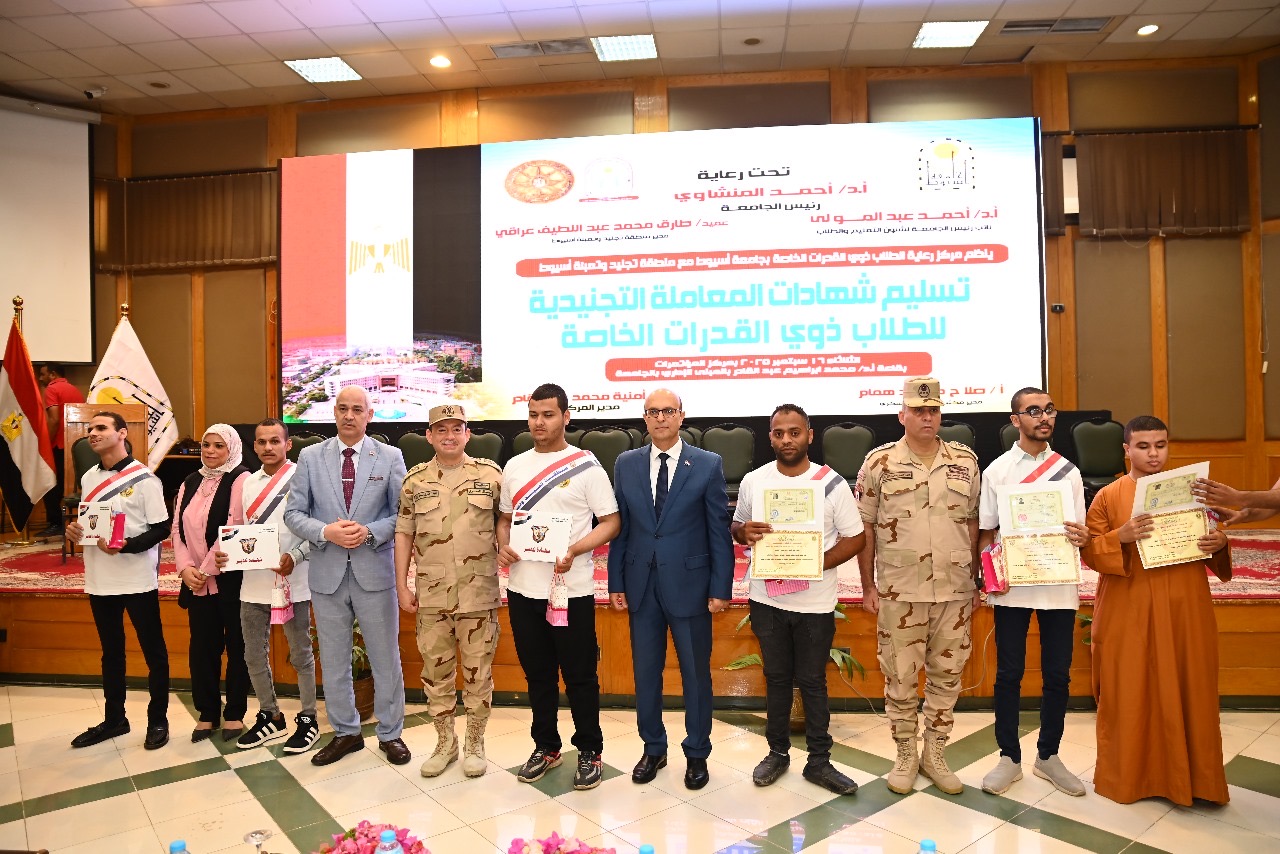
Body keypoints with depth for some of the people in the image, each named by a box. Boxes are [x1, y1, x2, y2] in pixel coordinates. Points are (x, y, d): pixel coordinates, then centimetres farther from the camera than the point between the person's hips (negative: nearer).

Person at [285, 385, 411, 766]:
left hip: (375, 571, -2)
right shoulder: (310, 457, 4)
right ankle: (345, 732, 32)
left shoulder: (390, 457, 0)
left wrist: (369, 531, -17)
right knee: (333, 660, 14)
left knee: (386, 659, 9)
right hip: (327, 573, 2)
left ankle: (390, 733, 25)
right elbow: (293, 513, 2)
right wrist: (326, 532, -15)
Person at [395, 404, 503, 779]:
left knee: (478, 670, 8)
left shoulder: (491, 473, -1)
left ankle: (475, 743, 25)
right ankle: (445, 742, 29)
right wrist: (402, 586, 4)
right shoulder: (415, 479, 4)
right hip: (432, 594, 2)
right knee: (436, 670, 12)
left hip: (479, 592, -1)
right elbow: (403, 534, 7)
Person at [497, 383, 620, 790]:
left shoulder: (586, 466, -5)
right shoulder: (514, 466, 9)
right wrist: (503, 545, -4)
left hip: (571, 588, -4)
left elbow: (611, 522, -5)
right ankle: (546, 746, 33)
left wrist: (574, 550, -20)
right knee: (537, 673, 16)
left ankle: (589, 751, 24)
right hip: (523, 587, 5)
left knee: (580, 676, 7)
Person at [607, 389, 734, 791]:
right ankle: (653, 748, 32)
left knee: (696, 672, 9)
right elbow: (619, 528, 6)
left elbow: (720, 531, -4)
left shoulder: (708, 464, -4)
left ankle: (697, 753, 28)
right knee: (645, 671, 13)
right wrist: (616, 582, 3)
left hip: (689, 583, -2)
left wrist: (721, 588, -7)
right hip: (641, 584, 3)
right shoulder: (626, 465, 4)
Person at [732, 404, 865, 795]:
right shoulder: (753, 481, 0)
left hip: (814, 601, -2)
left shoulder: (832, 483, -7)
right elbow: (736, 527, 11)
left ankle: (819, 761, 22)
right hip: (767, 598, 2)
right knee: (776, 678, 14)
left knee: (812, 681, 9)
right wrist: (744, 531, -14)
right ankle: (777, 752, 29)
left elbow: (855, 538, -4)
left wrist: (817, 564, -19)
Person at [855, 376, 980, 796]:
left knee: (946, 674, 12)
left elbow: (974, 523, 9)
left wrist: (977, 581, 8)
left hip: (954, 591, 3)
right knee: (900, 675, 8)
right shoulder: (879, 462, -4)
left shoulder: (965, 461, 4)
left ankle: (935, 753, 29)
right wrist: (868, 587, -2)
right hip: (899, 592, -2)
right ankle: (906, 754, 25)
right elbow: (864, 528, -1)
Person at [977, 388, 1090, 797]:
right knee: (1009, 674, 5)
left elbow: (1078, 533, 8)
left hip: (1059, 584, 2)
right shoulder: (996, 470, 1)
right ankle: (1009, 758, 20)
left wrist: (1082, 537, -16)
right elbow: (986, 532, 2)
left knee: (1057, 674, 8)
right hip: (1012, 587, -2)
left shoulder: (1068, 471, 6)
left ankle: (1048, 756, 27)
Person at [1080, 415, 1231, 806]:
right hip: (1128, 613, -2)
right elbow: (1090, 552, -2)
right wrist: (1120, 536, -20)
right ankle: (1126, 775, 19)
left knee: (1188, 693, 8)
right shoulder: (1107, 496, 0)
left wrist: (1219, 543, -6)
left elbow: (1211, 540, 17)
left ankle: (1188, 776, 23)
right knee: (1128, 695, 5)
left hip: (1183, 610, 2)